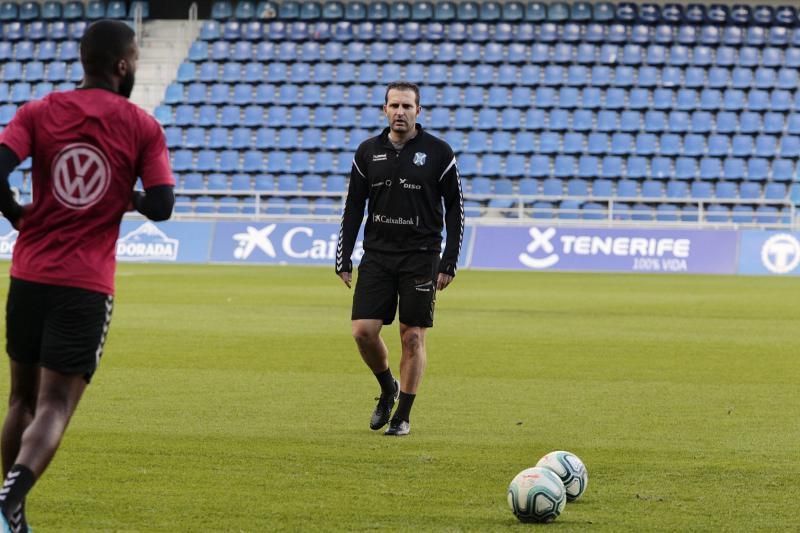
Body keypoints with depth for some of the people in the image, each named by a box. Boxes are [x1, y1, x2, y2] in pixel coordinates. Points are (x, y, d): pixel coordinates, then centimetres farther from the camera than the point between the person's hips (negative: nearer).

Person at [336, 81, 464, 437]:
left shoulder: (438, 153, -2)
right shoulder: (368, 152, 6)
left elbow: (454, 208, 1)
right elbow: (353, 207, 11)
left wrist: (449, 263, -5)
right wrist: (344, 259, 6)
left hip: (421, 258, -3)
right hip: (377, 255, 3)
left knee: (413, 337, -1)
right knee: (363, 330, -6)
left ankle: (403, 416, 9)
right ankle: (387, 389, 21)